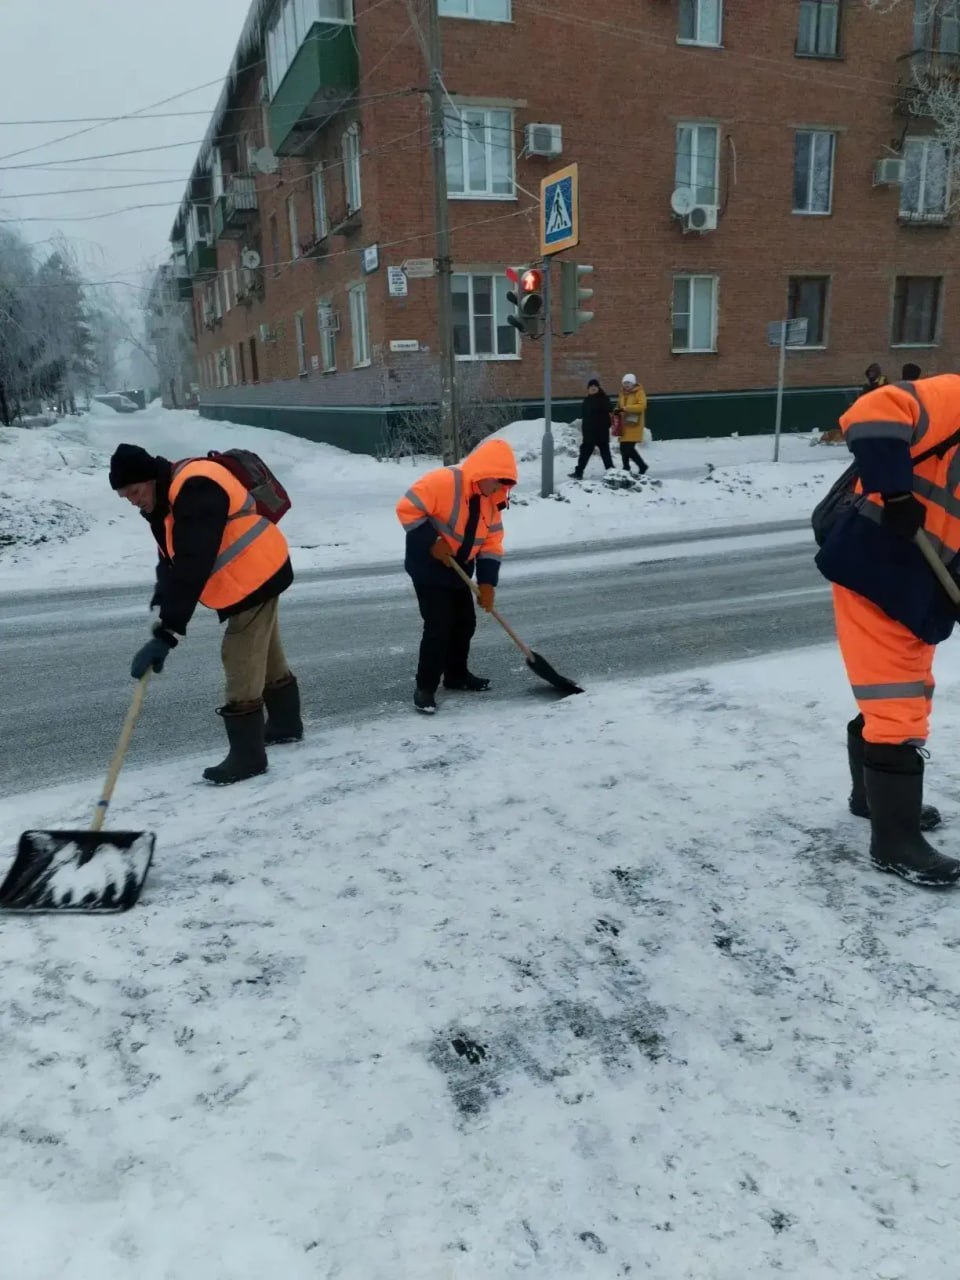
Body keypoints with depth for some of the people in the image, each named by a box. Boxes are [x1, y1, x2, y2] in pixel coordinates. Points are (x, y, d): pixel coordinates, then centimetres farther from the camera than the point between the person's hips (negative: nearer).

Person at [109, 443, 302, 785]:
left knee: (241, 664, -9)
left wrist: (167, 632, -38)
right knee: (266, 656, 22)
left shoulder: (196, 491, -28)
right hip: (251, 578, 11)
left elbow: (192, 567, -36)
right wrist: (162, 602, -9)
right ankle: (285, 724, 39)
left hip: (257, 577, -11)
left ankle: (247, 756, 0)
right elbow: (172, 559, 9)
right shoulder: (165, 498, 6)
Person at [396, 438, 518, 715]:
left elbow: (492, 542, 1)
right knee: (439, 626, -12)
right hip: (428, 566, -8)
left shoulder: (492, 498, -1)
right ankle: (425, 688, 0)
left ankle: (457, 675, 33)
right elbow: (406, 508, -25)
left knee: (465, 623, 14)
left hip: (459, 569, 8)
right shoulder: (442, 482, -25)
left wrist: (487, 582, -6)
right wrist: (432, 542, -25)